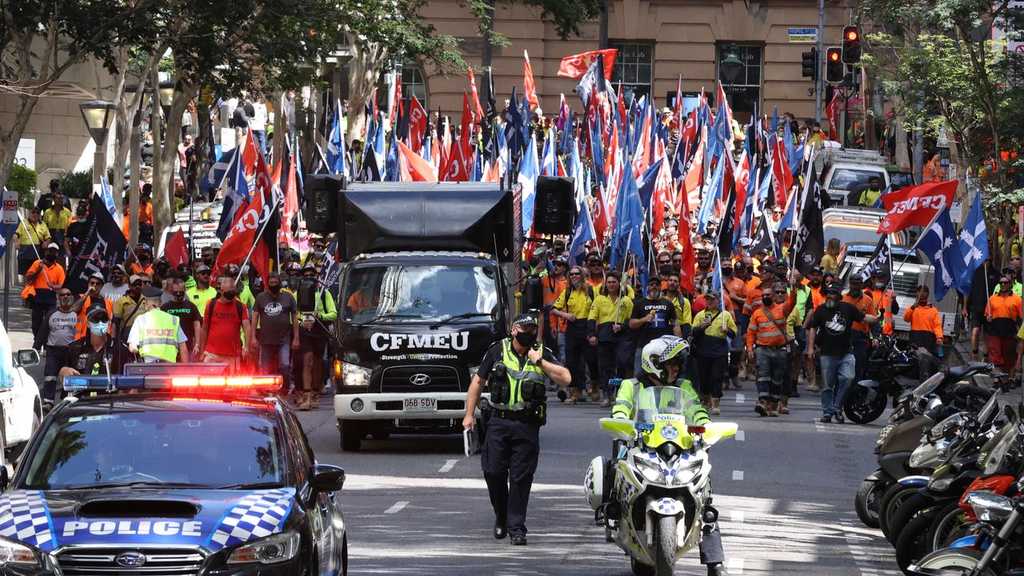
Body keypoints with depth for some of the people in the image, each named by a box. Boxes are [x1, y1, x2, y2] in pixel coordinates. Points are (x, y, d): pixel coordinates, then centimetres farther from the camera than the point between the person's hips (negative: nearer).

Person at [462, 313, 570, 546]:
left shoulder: (542, 354, 6)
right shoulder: (498, 350, 6)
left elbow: (565, 379, -4)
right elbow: (478, 381, 11)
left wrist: (541, 362, -11)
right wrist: (469, 414, 7)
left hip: (528, 425, -1)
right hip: (499, 422, 1)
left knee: (521, 478, -2)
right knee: (493, 472, -2)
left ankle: (516, 527, 4)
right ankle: (501, 518, 20)